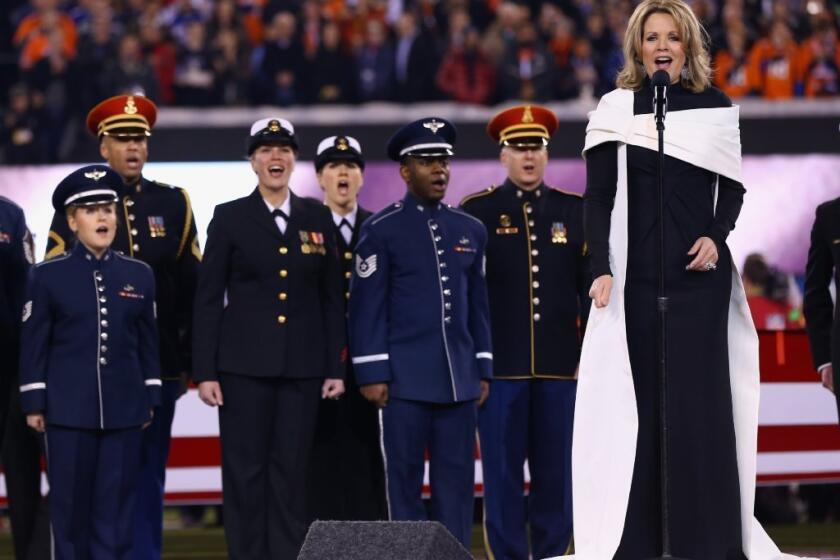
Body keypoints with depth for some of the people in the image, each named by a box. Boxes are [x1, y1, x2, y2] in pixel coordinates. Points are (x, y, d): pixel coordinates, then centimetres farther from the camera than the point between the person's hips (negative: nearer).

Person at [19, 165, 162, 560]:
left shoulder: (139, 275, 8)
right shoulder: (48, 276, 1)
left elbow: (148, 342, 12)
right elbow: (34, 344, 1)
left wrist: (151, 399, 9)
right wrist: (34, 404, -2)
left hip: (124, 409, 2)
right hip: (68, 409, -2)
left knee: (117, 505, 3)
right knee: (70, 504, 2)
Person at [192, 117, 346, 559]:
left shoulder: (317, 218, 8)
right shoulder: (229, 218, 2)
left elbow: (332, 298, 9)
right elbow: (208, 300, 1)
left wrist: (336, 368, 3)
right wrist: (205, 372, -6)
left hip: (302, 368, 2)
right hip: (243, 366, -2)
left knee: (292, 470, 3)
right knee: (245, 471, -1)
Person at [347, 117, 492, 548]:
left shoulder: (470, 230, 12)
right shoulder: (381, 230, -2)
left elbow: (477, 305, 16)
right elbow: (365, 307, -5)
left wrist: (483, 370, 11)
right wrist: (372, 374, -10)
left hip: (459, 379, 4)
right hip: (405, 379, -4)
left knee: (457, 478, 4)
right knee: (404, 479, -1)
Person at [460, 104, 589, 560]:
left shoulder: (575, 211, 9)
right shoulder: (476, 212, 2)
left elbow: (591, 287, 8)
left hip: (561, 368, 2)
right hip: (499, 367, -2)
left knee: (557, 472, 4)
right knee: (502, 474, 0)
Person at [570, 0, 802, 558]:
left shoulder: (715, 107, 8)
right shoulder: (617, 109, 3)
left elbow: (732, 187, 11)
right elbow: (598, 196, -1)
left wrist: (716, 236, -8)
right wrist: (601, 269, -12)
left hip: (700, 271, 1)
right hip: (637, 274, -1)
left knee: (699, 398, -2)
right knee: (640, 398, -2)